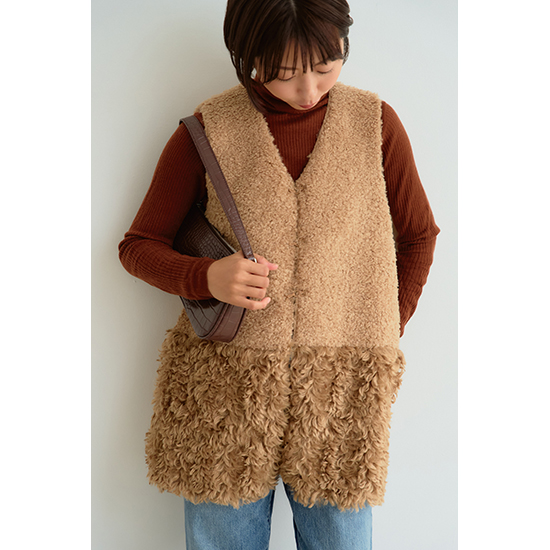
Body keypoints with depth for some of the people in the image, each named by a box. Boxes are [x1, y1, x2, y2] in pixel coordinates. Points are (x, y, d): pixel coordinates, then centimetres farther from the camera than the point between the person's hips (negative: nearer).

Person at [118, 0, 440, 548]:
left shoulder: (375, 123, 1)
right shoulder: (208, 131, -3)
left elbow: (417, 236, 13)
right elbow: (138, 246, 4)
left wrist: (384, 334, 7)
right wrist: (206, 276, -16)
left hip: (339, 394, 1)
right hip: (224, 392, 0)